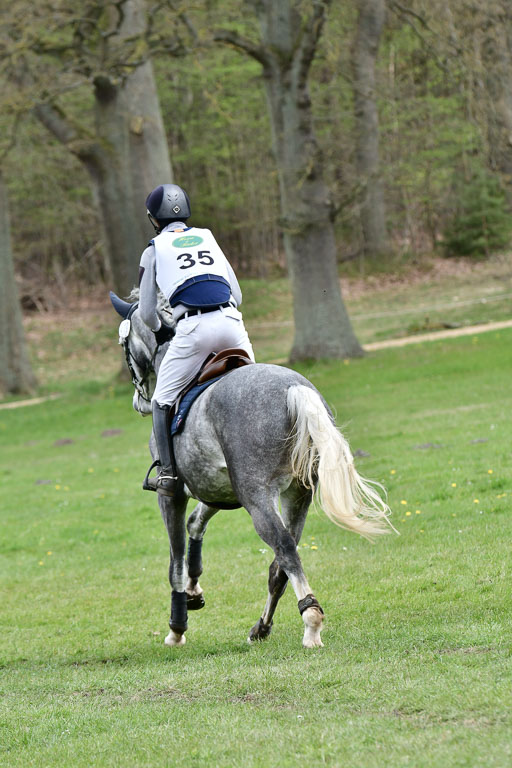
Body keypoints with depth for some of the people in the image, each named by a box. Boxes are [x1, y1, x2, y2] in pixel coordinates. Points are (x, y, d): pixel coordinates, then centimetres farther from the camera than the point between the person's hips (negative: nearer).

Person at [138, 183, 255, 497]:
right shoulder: (208, 238, 22)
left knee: (164, 401, 8)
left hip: (193, 329, -3)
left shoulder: (155, 250, 13)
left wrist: (161, 332, 36)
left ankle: (168, 474, -1)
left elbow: (147, 313, 16)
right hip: (231, 323, 3)